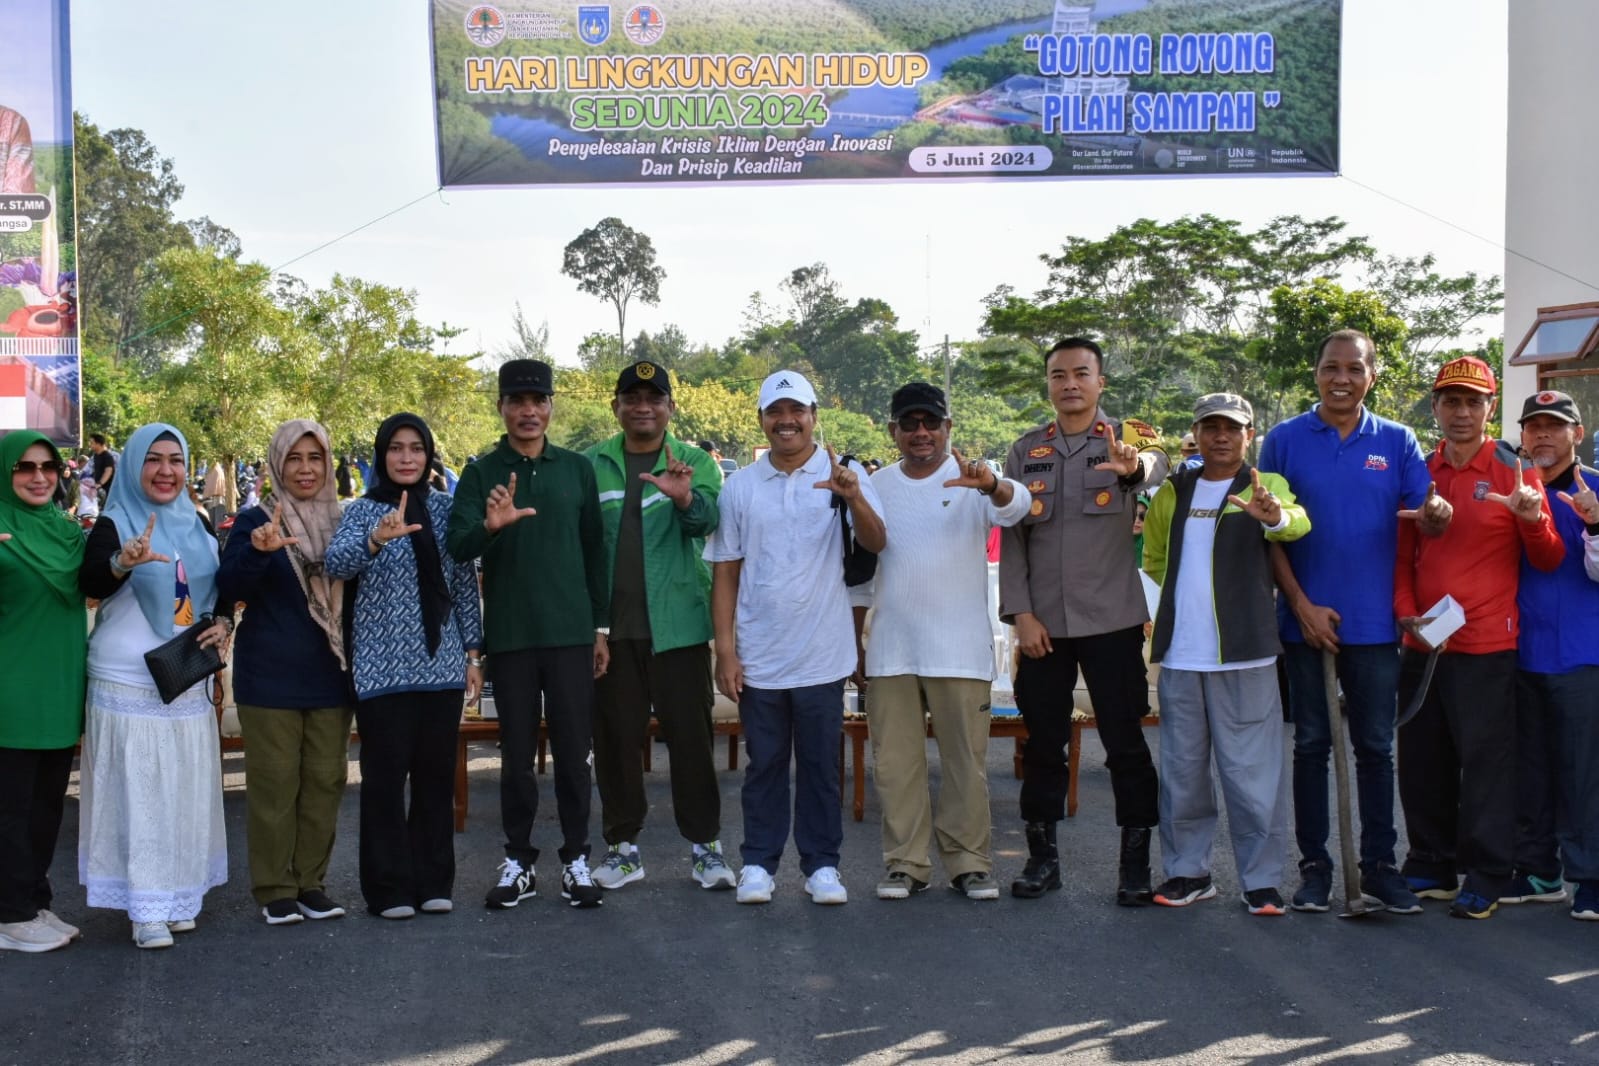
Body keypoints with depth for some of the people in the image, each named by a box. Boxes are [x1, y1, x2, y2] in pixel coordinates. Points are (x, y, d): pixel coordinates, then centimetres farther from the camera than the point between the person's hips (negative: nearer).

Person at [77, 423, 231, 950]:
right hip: (128, 683, -6)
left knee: (185, 792, 9)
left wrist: (222, 624, 0)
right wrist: (123, 562, -47)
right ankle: (145, 908, -1)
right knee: (137, 793, -5)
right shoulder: (113, 525, -8)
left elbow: (217, 590, 21)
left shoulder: (196, 525, 10)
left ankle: (176, 896, 20)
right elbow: (90, 584, -26)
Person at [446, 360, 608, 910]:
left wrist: (601, 625, 7)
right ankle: (518, 860, 16)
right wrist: (490, 526, -31)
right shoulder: (482, 473, 2)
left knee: (573, 750, 3)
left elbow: (594, 549, 10)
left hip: (571, 633, 1)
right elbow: (457, 546, -10)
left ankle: (576, 858, 12)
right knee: (517, 752, 6)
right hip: (509, 635, -1)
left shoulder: (576, 468, 7)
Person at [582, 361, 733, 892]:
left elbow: (707, 519, -15)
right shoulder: (592, 465, 8)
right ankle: (623, 845, 18)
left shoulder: (695, 463, 4)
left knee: (690, 733, 1)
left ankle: (704, 843, 12)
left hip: (676, 623, -2)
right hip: (611, 626, 2)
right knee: (615, 737, 7)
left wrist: (686, 497, -39)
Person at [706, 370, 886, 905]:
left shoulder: (845, 475, -1)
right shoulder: (740, 486, 4)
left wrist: (854, 499, -35)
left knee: (820, 765, 8)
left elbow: (876, 543, -15)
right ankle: (758, 863, 19)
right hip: (758, 657, 1)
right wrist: (724, 649, 0)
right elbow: (725, 572, 6)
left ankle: (822, 865, 18)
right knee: (764, 765, 9)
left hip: (822, 655, -1)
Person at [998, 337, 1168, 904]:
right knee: (1043, 742, 8)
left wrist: (1133, 468, -49)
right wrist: (1020, 613, -4)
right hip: (1042, 623, 2)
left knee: (1126, 742, 1)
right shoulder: (1026, 451, 8)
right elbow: (1011, 537, 6)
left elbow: (1156, 466, -24)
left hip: (1113, 620, -2)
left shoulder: (1126, 440, 1)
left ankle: (1135, 862, 11)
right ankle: (1042, 857, 19)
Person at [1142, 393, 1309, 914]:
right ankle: (1188, 870, 21)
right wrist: (1187, 592, 11)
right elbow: (1154, 558, 26)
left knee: (1252, 771, -2)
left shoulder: (1265, 487, -1)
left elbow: (1297, 521, -24)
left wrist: (1273, 514, -47)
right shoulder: (1173, 491, 12)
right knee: (1181, 769, 10)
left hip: (1243, 654, -4)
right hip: (1179, 655, 4)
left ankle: (1262, 879, 6)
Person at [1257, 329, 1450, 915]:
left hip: (1374, 622, 1)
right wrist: (1302, 605, -8)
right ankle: (1314, 865, 14)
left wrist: (1437, 515, -26)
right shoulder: (1284, 439, 1)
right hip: (1306, 619, -1)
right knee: (1311, 744, 6)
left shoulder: (1397, 442, 5)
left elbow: (1426, 523, -1)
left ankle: (1379, 865, 14)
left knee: (1375, 746, 6)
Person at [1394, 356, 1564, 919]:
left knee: (1485, 761, -3)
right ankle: (1431, 867, 22)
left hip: (1486, 645, -4)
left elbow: (1549, 561, -2)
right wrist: (1407, 613, -3)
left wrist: (1533, 519, -22)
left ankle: (1486, 878, 5)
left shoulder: (1514, 470, -1)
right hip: (1421, 644, 4)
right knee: (1423, 762, 10)